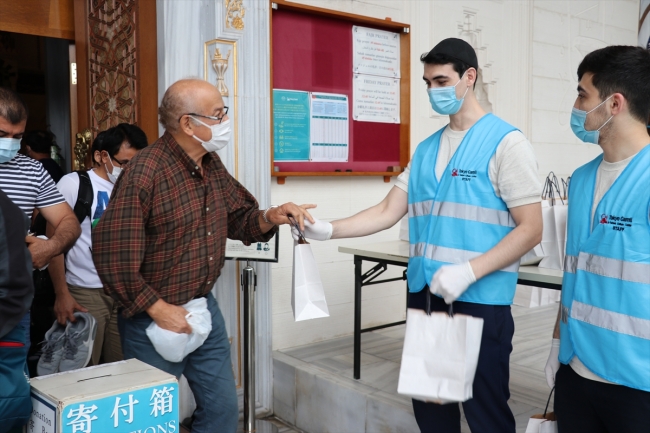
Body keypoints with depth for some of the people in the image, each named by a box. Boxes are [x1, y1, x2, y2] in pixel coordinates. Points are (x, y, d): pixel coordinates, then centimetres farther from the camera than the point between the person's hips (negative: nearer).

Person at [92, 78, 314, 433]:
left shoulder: (212, 165, 3)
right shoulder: (144, 173, -23)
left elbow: (238, 217, 14)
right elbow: (112, 254, -24)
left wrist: (268, 218, -9)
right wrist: (158, 309, -19)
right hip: (153, 318, -7)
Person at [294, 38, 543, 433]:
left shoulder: (506, 143, -7)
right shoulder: (426, 149, 12)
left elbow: (530, 229, -12)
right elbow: (388, 213, 10)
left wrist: (468, 272, -22)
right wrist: (328, 230, -3)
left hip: (481, 300, -6)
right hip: (424, 295, 6)